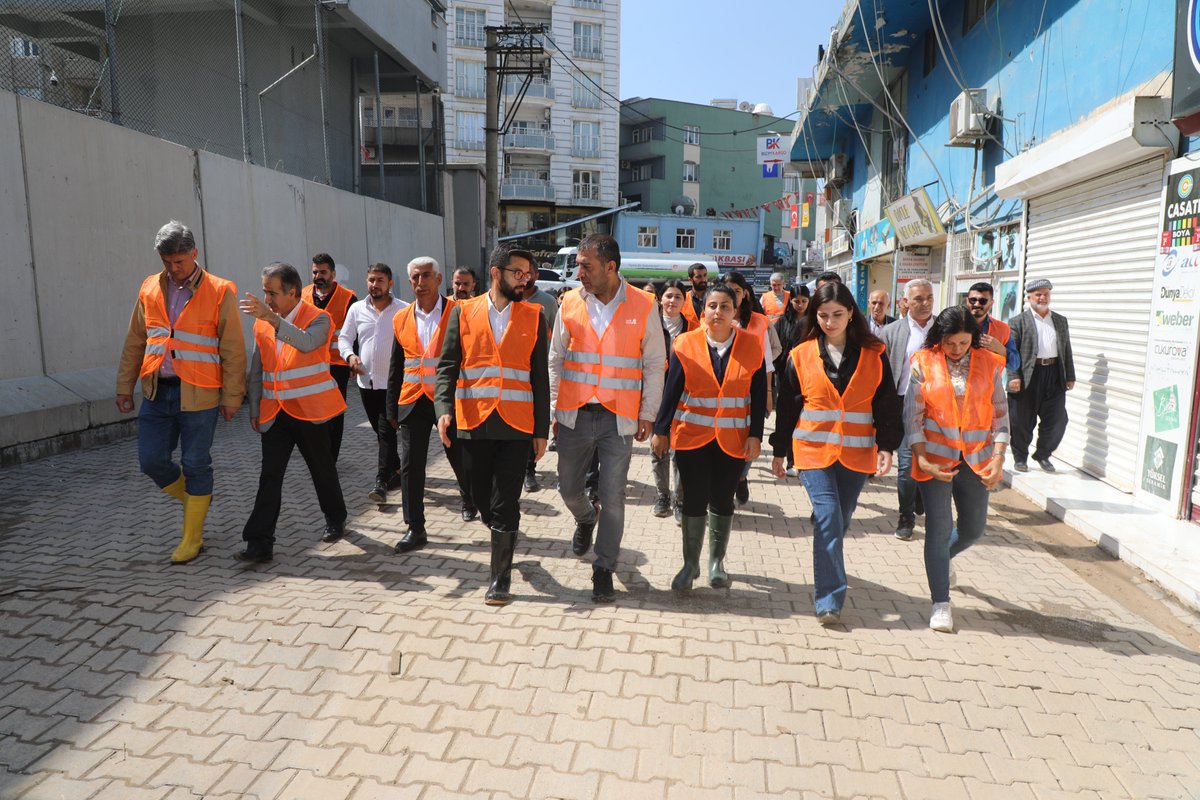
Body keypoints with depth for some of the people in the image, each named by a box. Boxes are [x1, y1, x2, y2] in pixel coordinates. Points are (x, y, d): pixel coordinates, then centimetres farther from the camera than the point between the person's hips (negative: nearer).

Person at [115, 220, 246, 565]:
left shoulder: (219, 292, -6)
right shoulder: (150, 290, 8)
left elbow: (233, 351, -6)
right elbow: (134, 343, 14)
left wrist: (231, 397, -7)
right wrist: (125, 387, 12)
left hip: (198, 395, -4)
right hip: (157, 392, 5)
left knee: (196, 466, 4)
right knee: (151, 460, 6)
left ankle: (192, 539, 18)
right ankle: (193, 497, 34)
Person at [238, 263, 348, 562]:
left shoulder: (318, 318, -7)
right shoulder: (262, 323, 8)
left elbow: (306, 343, -31)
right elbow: (256, 372, 14)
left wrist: (273, 317, -40)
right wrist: (255, 410, 12)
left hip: (311, 411, -4)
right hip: (275, 413, 4)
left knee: (323, 470, 11)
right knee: (269, 476, -3)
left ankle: (335, 520, 33)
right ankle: (260, 542, -2)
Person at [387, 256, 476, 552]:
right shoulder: (401, 319, 8)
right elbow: (396, 369, 12)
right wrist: (392, 408, 11)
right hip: (413, 402, 3)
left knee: (460, 458, 12)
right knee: (410, 465, 0)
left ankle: (468, 499, 42)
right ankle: (415, 528, 10)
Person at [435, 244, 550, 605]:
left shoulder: (534, 317, 4)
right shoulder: (463, 312, 5)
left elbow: (540, 376, 5)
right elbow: (447, 365, 1)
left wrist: (541, 429, 2)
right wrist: (444, 409, -16)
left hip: (516, 426, -1)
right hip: (474, 424, 2)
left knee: (505, 505, -2)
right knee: (483, 500, 12)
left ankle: (501, 577, 11)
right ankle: (505, 540, 41)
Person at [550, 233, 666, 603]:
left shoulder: (643, 306, -4)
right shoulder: (570, 303, 2)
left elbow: (654, 365, 1)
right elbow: (556, 359, 9)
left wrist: (647, 415, -2)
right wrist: (554, 407, 6)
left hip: (619, 419, -2)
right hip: (575, 415, 3)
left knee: (613, 499, 2)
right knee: (568, 488, 12)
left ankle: (604, 569, 19)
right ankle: (585, 519, 47)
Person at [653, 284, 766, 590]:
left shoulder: (752, 345, -1)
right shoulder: (686, 344, -3)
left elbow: (759, 395, 1)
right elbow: (671, 390, 0)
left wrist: (755, 435, -3)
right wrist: (661, 430, -1)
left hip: (733, 439, 1)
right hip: (692, 435, -1)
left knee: (722, 500, 11)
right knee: (694, 499, 2)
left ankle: (717, 562, 27)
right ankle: (690, 563, 17)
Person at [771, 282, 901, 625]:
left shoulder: (873, 354, 3)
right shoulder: (800, 356, 2)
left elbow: (887, 404, 5)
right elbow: (787, 407, 7)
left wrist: (886, 446, -3)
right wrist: (779, 451, 10)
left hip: (856, 453, 2)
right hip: (814, 450, -1)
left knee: (839, 521, 12)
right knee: (828, 519, -13)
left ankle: (826, 581, 33)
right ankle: (829, 599, -9)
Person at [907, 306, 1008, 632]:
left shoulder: (989, 364, 2)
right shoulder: (924, 363, -3)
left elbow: (1000, 414, 5)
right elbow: (912, 415, -3)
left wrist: (998, 458, -4)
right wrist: (922, 458, -11)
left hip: (976, 459, 3)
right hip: (936, 458, -2)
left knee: (973, 530, 12)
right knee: (938, 529, -2)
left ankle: (941, 558, 45)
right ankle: (941, 603, 9)